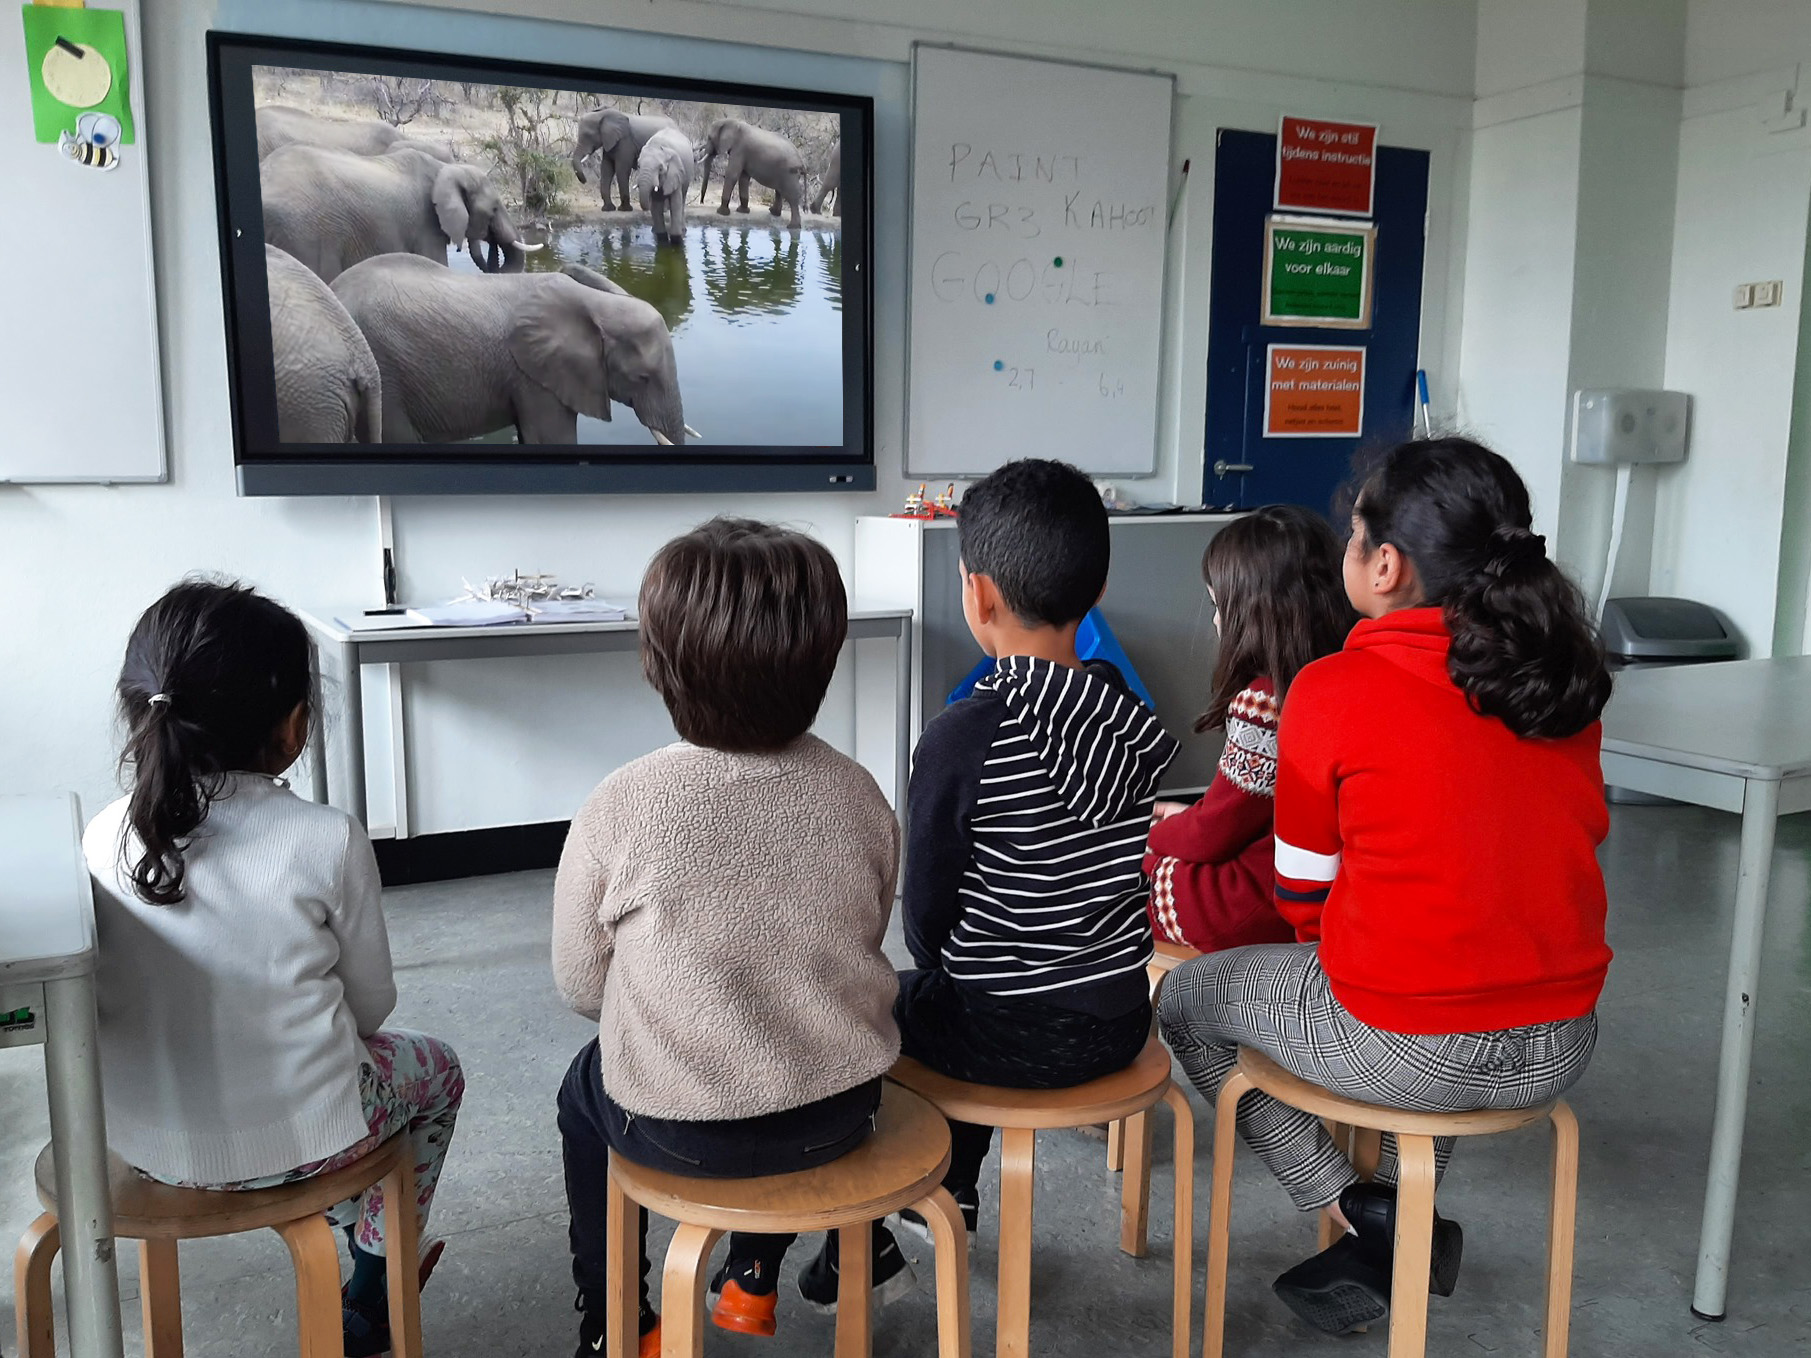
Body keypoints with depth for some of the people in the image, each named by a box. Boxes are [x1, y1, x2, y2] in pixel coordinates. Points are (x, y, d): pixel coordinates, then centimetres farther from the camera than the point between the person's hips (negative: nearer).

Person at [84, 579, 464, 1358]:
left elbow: (129, 994, 5)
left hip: (144, 1145, 5)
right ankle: (374, 1295, 38)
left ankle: (346, 1231, 46)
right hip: (295, 1141, -4)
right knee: (434, 1068, 27)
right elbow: (372, 1005, -7)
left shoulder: (102, 839, -7)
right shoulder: (326, 840, -19)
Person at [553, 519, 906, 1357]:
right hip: (838, 1115, 3)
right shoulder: (858, 795, -9)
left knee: (585, 1091, 30)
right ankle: (754, 1275, 49)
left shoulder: (622, 805, -20)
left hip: (678, 1130, -3)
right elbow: (864, 945, 5)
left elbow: (580, 984, -8)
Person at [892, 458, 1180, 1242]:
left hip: (1010, 1035, -6)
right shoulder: (1135, 722, -4)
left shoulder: (965, 736, -22)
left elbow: (928, 914, -11)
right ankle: (950, 1193, 44)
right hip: (1118, 1022, 6)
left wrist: (938, 970, 11)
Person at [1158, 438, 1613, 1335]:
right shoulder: (1566, 676, 1)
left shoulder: (1335, 691, -14)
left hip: (1407, 1052, -6)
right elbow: (1573, 840, 14)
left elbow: (1305, 896, -4)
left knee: (1187, 1000, 19)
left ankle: (1353, 1208, 10)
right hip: (1561, 1046, 6)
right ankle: (1404, 1230, 32)